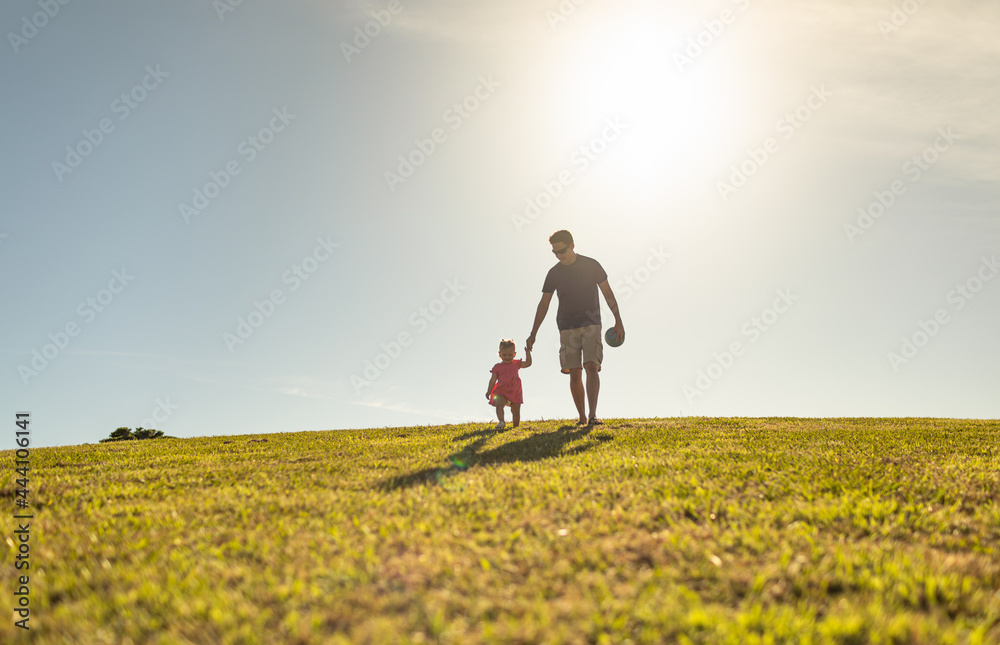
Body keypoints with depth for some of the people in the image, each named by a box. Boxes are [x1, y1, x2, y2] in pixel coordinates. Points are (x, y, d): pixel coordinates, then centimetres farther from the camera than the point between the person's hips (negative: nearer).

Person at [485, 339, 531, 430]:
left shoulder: (516, 363, 12)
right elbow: (493, 380, 5)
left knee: (516, 412, 5)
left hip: (515, 392, 2)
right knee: (499, 404, -31)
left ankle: (516, 426, 22)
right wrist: (488, 391, -1)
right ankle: (501, 422, -45)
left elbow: (528, 363, 18)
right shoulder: (497, 367, 6)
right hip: (501, 392, -2)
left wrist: (528, 353, 10)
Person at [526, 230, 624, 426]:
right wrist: (533, 335, 6)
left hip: (591, 325, -2)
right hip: (568, 328, 2)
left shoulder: (591, 265, 0)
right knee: (574, 373, -2)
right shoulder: (554, 273, 5)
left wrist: (618, 321, 0)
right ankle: (582, 417, 9)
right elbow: (543, 305, 9)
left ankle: (593, 415, -21)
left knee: (591, 367, -17)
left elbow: (608, 294, 6)